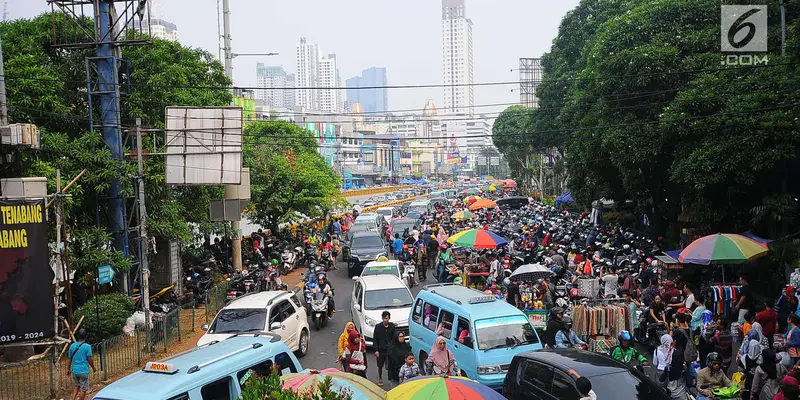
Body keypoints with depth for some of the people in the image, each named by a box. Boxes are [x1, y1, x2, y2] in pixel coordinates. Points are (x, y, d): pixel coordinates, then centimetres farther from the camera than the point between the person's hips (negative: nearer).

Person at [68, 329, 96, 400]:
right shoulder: (87, 346, -12)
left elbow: (70, 359, 9)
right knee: (83, 389, 5)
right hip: (84, 371, -5)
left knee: (76, 386, 21)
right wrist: (93, 368, 5)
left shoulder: (72, 346, 3)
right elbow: (90, 359, -11)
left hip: (75, 371, 5)